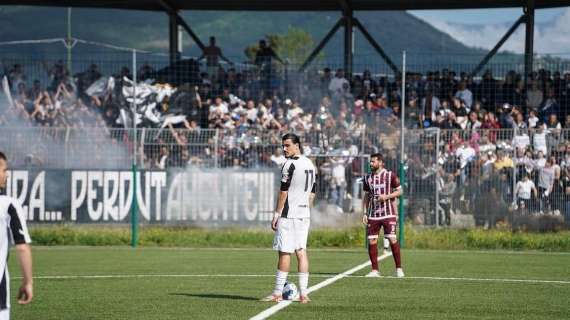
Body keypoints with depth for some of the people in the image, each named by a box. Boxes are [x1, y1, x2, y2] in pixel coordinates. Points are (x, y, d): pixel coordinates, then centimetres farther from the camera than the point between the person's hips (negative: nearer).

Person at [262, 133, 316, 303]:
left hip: (288, 214, -8)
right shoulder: (310, 165, 13)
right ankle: (303, 293, 1)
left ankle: (278, 293, -2)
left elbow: (284, 192, -13)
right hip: (304, 214, 8)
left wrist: (276, 215, -9)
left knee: (284, 252, -4)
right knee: (301, 251, 6)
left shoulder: (290, 164, -12)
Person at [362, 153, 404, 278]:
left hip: (388, 214, -4)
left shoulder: (390, 175, -3)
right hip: (373, 215, 4)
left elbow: (399, 191, 0)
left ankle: (399, 269, 2)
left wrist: (387, 196, -15)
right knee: (372, 241, -2)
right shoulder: (368, 178, 10)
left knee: (392, 239, -9)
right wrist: (365, 213, 9)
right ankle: (375, 270, 6)